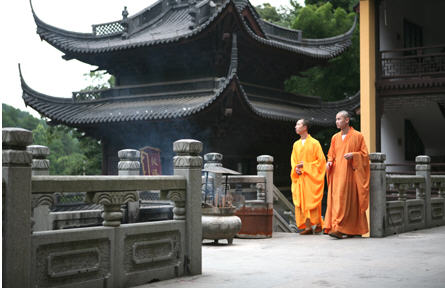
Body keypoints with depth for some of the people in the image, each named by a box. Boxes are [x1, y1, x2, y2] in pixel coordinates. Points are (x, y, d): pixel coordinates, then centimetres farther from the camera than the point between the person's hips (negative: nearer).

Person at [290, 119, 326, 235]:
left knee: (312, 201, -7)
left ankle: (318, 224, 6)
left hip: (311, 177, -5)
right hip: (299, 177, 5)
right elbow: (293, 161, 16)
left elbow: (321, 160, -7)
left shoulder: (314, 143, -4)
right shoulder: (296, 144, 14)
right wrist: (296, 168, -5)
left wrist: (306, 165, -12)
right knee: (301, 201, -2)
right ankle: (307, 226, 0)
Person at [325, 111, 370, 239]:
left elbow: (364, 154, -1)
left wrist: (353, 155, -17)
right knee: (336, 198, 0)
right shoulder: (335, 138, 14)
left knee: (346, 200, -12)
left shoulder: (357, 136, -1)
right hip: (337, 173, 5)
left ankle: (339, 228, -17)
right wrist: (329, 162, 1)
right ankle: (353, 230, 7)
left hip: (350, 173, -5)